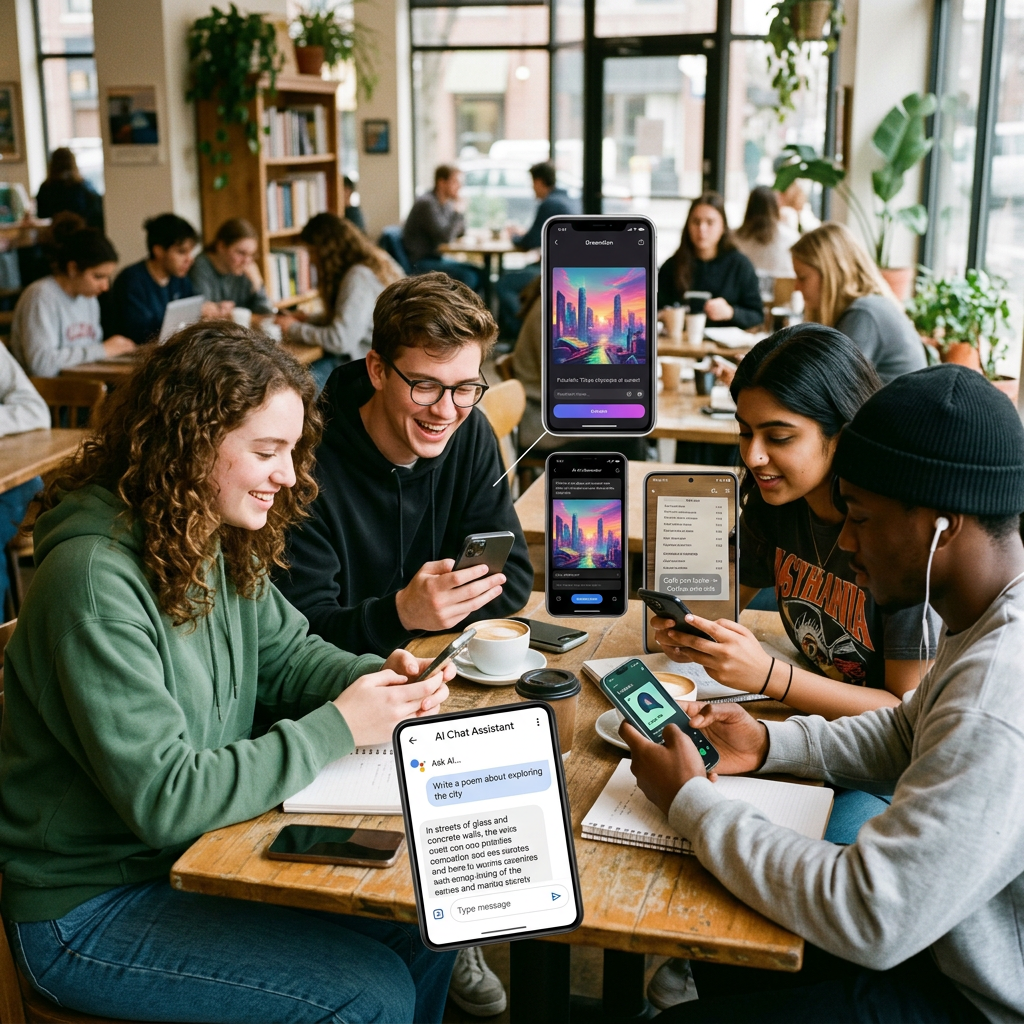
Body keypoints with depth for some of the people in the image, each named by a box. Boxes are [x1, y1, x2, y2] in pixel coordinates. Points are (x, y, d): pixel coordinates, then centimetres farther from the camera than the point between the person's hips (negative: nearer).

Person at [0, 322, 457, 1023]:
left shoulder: (219, 540, -2)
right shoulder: (96, 580, -29)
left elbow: (285, 653, 11)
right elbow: (161, 798, -29)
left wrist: (379, 677, -10)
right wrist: (336, 729, -24)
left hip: (203, 849, 8)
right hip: (89, 907, -8)